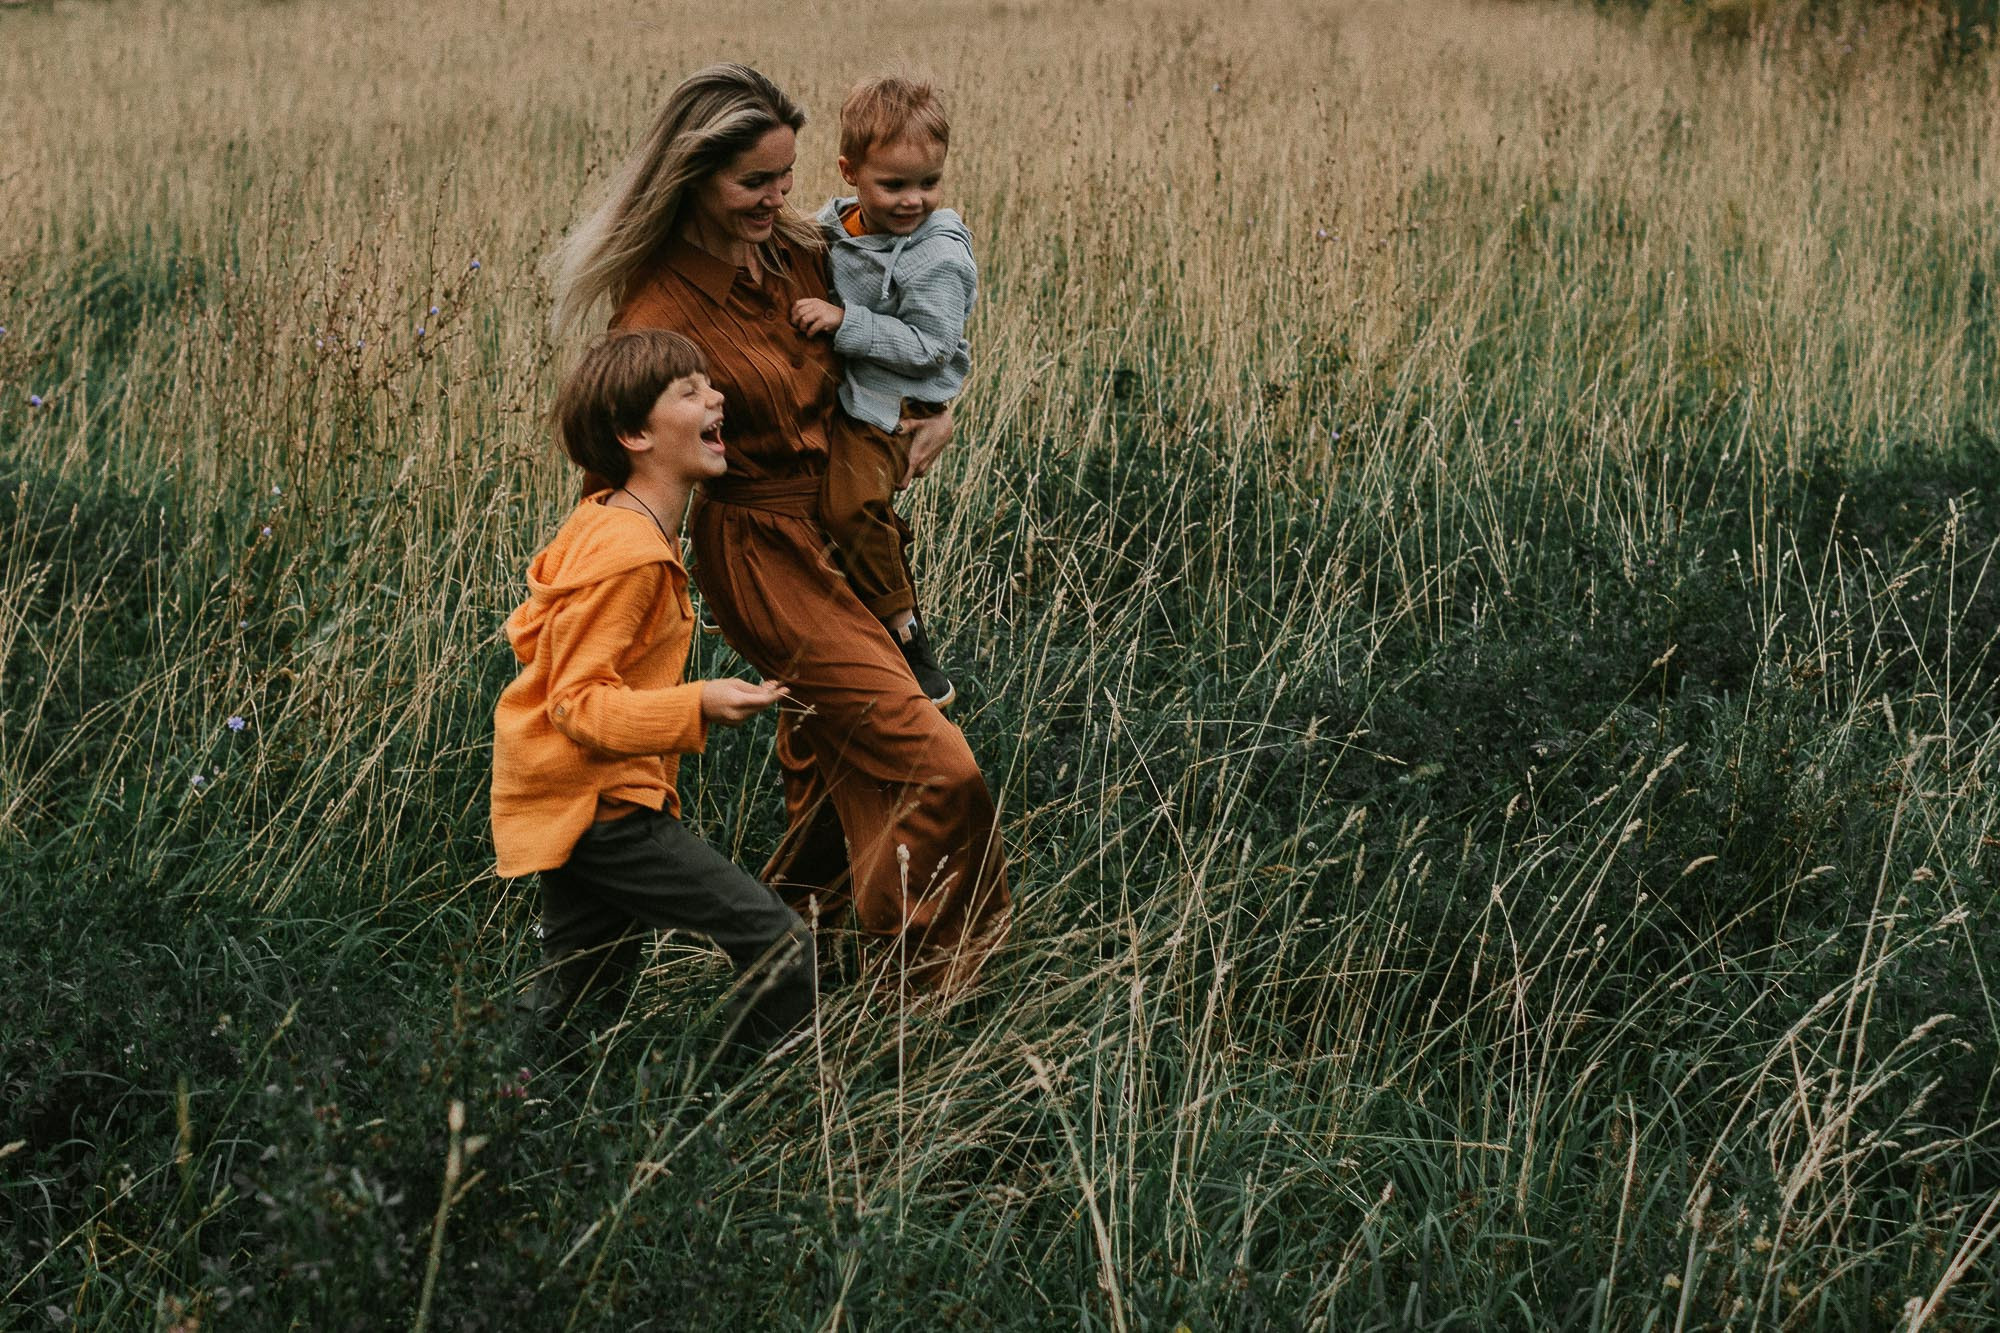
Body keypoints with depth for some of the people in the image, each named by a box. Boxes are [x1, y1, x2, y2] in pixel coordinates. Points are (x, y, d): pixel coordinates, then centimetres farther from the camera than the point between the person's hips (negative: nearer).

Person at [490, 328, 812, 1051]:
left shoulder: (598, 519, 7)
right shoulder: (630, 556, -23)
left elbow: (529, 629, 18)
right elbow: (577, 701, -24)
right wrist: (697, 708, -33)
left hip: (567, 799, 11)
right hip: (594, 803, -11)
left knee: (586, 1011, 17)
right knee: (779, 943, -15)